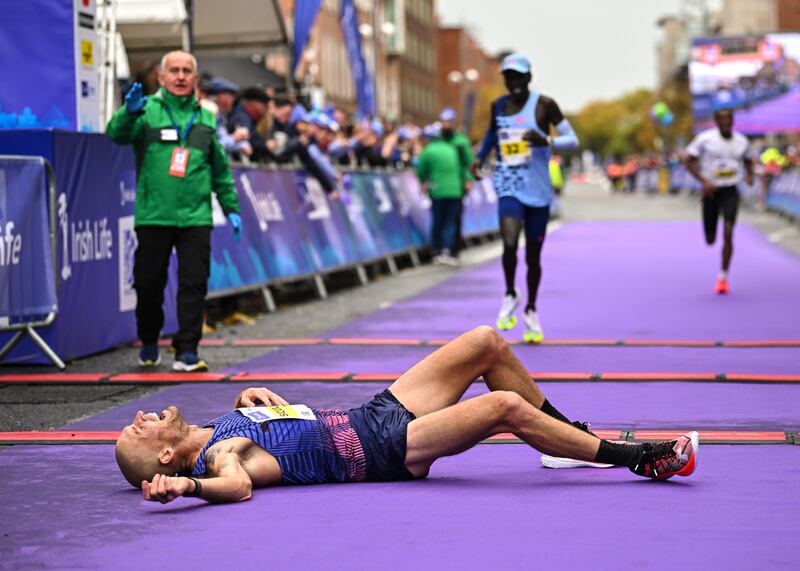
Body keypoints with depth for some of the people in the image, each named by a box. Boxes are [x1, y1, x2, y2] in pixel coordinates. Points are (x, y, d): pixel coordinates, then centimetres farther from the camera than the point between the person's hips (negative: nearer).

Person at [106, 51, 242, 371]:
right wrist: (129, 112, -34)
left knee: (194, 284, -4)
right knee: (148, 284, 6)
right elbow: (117, 135, -15)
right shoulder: (148, 111, 4)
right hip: (153, 216, -2)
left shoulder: (205, 119, 15)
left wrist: (231, 208, 18)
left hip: (196, 217, 2)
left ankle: (186, 352, 0)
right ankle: (148, 344, 26)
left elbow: (220, 170, 21)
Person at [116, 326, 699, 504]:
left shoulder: (216, 426, 12)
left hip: (377, 412, 9)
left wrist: (257, 397, 8)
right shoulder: (213, 456, -13)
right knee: (504, 405, -25)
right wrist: (184, 485, -51)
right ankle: (639, 458, -11)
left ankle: (573, 435, 19)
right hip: (386, 450, -9)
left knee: (489, 343, 4)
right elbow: (239, 483, -35)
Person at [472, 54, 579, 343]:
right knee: (510, 244, -22)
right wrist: (480, 156, 10)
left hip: (538, 189, -1)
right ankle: (510, 295, 4)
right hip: (509, 186, 1)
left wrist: (547, 141, -22)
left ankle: (531, 311, 28)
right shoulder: (498, 105, 6)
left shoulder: (544, 105, -4)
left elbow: (572, 140, -4)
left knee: (533, 255, 8)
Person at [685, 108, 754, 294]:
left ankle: (723, 277, -7)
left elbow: (747, 160, 22)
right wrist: (703, 181, -21)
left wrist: (750, 175, 0)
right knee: (710, 240, 6)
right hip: (711, 191, -1)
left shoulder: (741, 141, 3)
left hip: (731, 192, 1)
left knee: (727, 234, -17)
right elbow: (690, 161, -8)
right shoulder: (705, 139, -9)